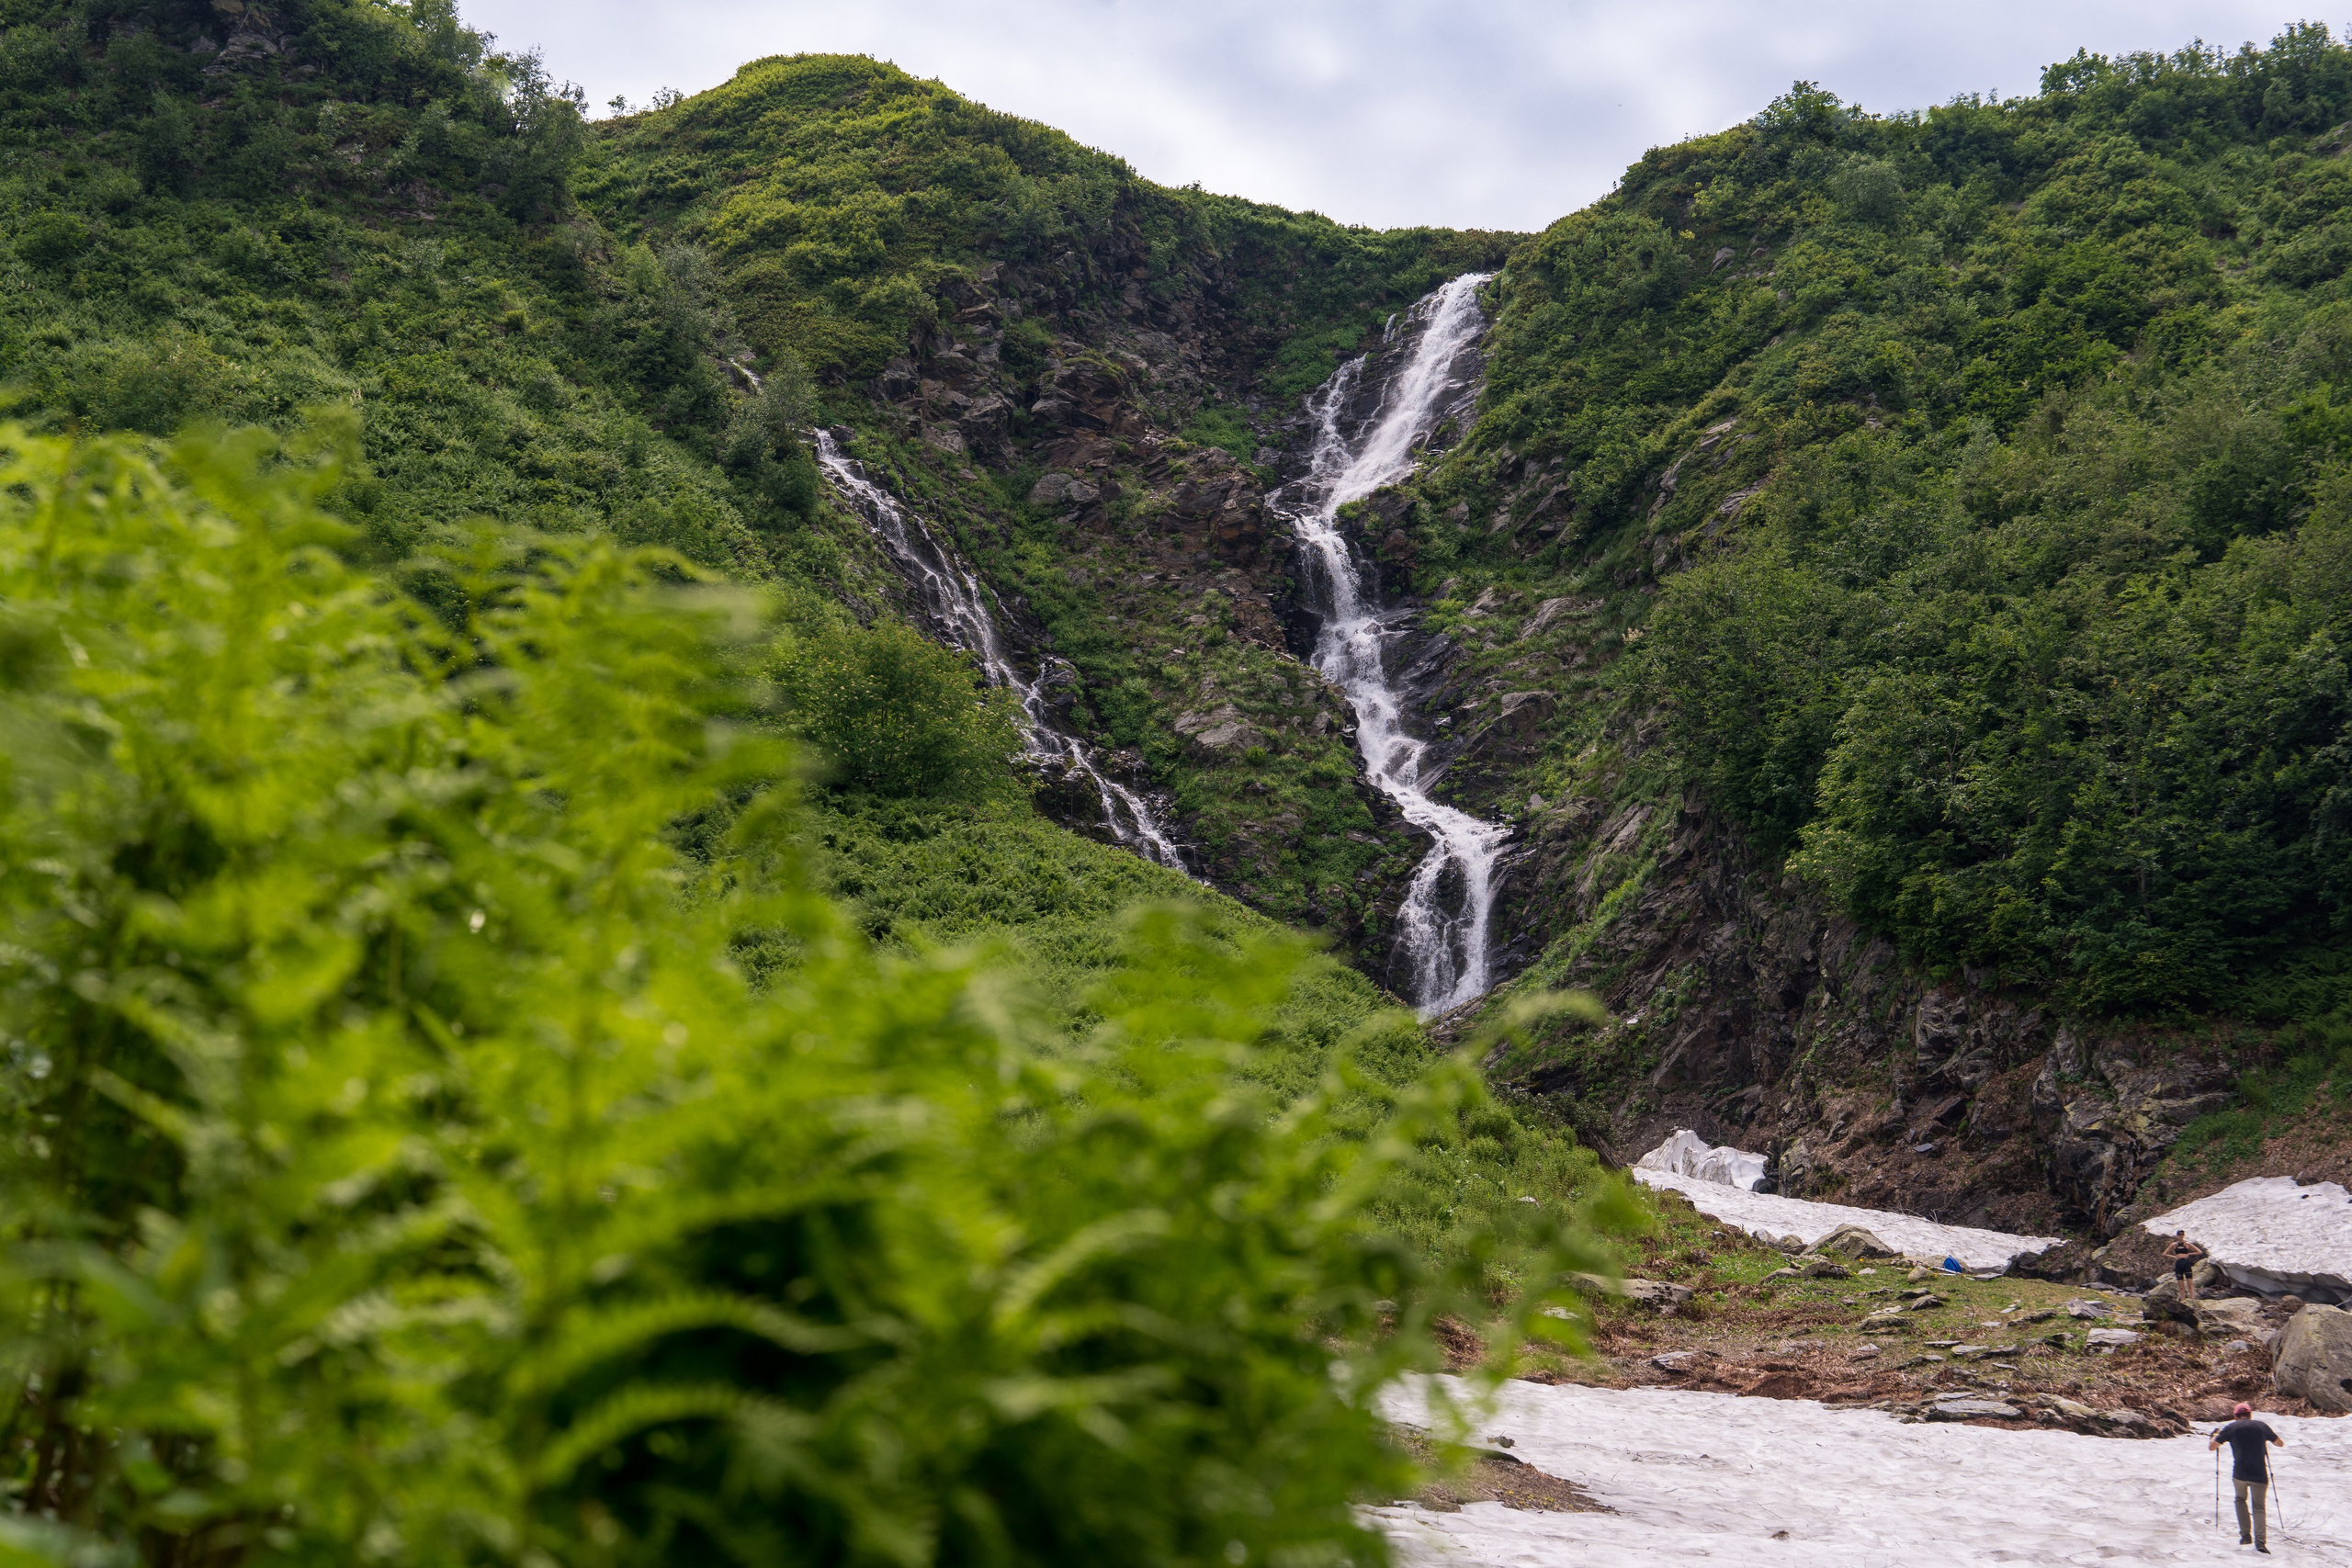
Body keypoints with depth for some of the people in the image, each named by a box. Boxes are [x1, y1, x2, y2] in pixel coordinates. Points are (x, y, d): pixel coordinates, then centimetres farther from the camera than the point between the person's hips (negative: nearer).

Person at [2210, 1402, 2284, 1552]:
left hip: (2239, 1473, -1)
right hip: (2260, 1475, 1)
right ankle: (2260, 1540, -11)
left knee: (2240, 1500, 26)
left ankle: (2245, 1534, 16)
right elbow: (2281, 1443, 22)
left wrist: (2216, 1434, 28)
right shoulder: (2262, 1426, 9)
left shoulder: (2231, 1428, 4)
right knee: (2259, 1507, 10)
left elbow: (2211, 1447, 8)